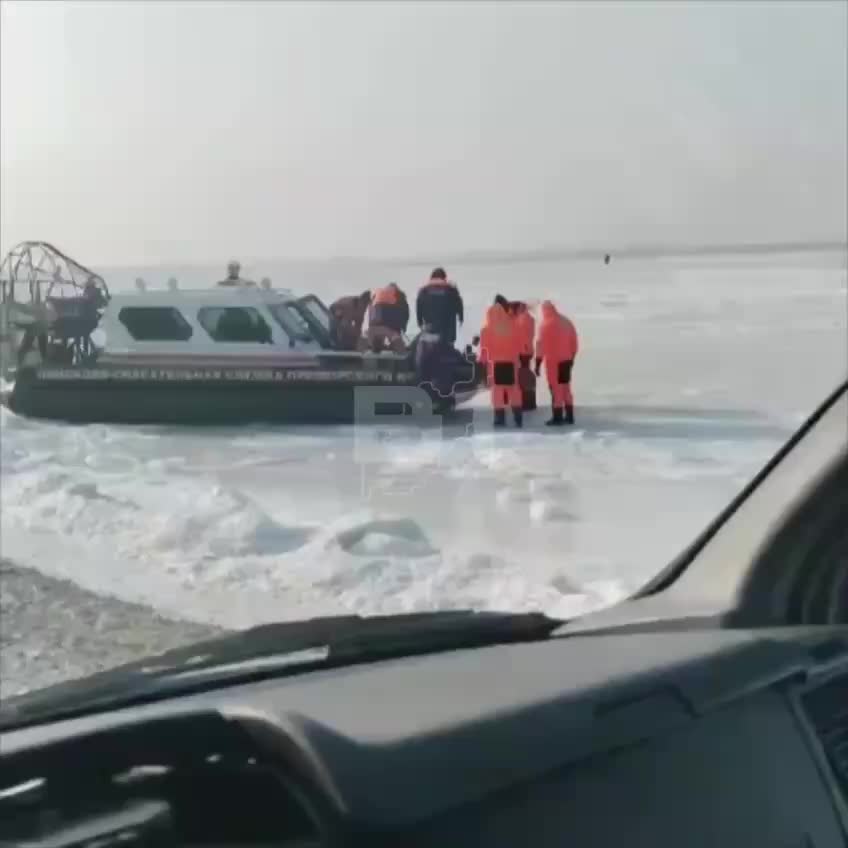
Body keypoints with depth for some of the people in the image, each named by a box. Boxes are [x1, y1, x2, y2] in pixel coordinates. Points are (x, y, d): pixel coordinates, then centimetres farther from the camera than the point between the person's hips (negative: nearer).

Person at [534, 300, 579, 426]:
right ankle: (569, 416, 16)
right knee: (566, 387, 14)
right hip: (566, 359, 7)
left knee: (556, 389, -4)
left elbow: (541, 343, -15)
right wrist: (572, 356, 22)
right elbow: (573, 341, 13)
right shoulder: (566, 321, 10)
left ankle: (557, 418, -4)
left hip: (553, 361, -7)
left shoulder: (545, 324, -11)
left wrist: (538, 362, -13)